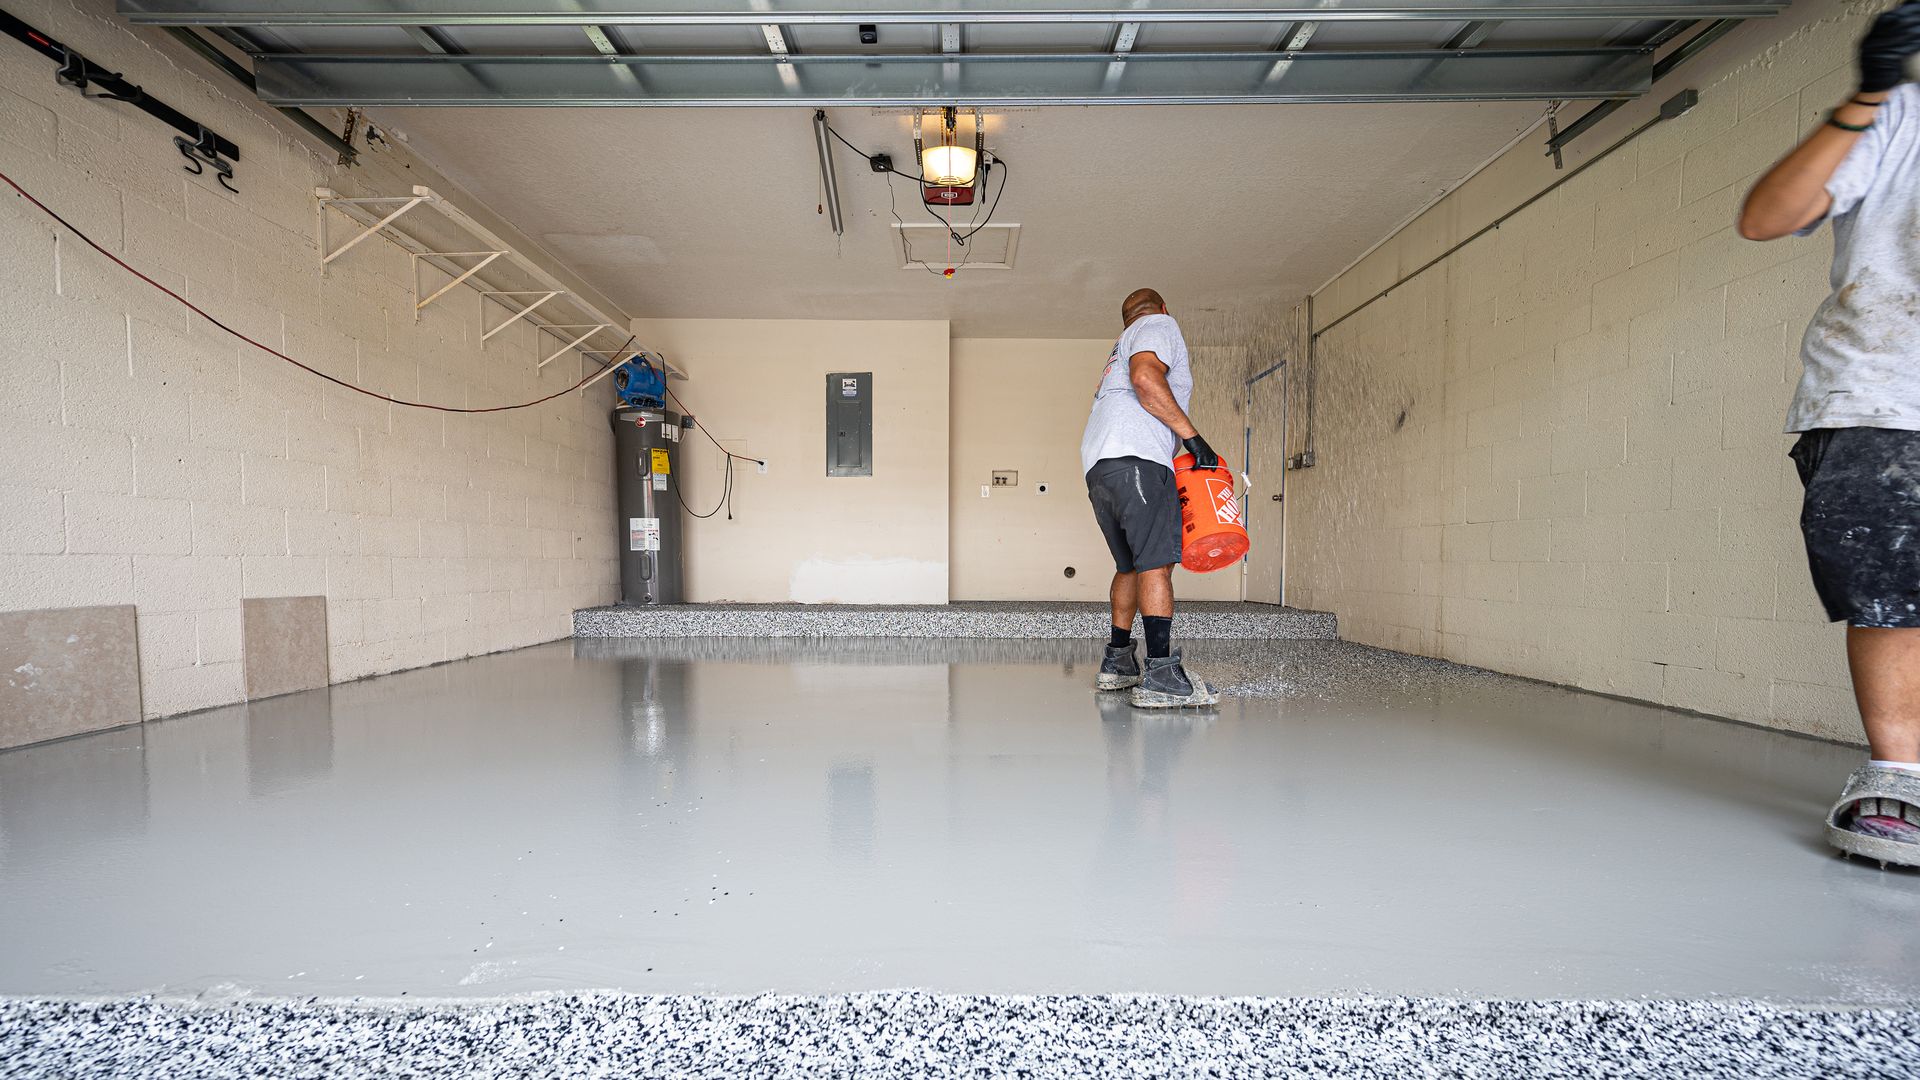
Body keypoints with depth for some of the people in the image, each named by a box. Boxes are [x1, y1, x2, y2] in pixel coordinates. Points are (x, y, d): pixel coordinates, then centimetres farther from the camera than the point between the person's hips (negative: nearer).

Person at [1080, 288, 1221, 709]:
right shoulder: (1161, 325, 11)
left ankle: (1117, 662, 17)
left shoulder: (1122, 347, 37)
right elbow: (1146, 377, -11)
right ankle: (1161, 675, -23)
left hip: (1097, 464, 9)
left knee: (1131, 564, 15)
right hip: (1134, 456, -9)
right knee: (1156, 560, -16)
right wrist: (1192, 435, -10)